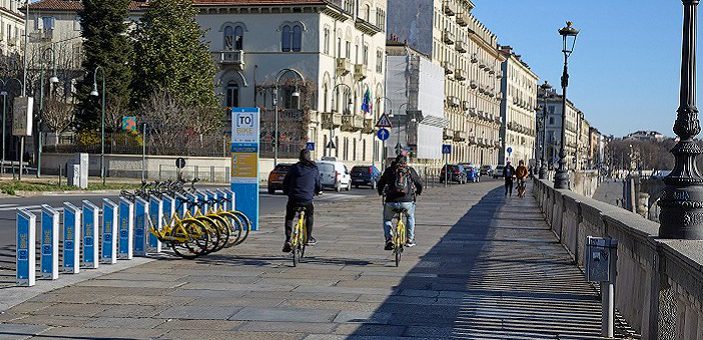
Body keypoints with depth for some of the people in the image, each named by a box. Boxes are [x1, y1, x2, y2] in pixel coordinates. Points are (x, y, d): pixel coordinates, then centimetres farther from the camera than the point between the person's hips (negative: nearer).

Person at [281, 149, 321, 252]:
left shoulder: (294, 168, 7)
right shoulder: (314, 169, 7)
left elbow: (285, 183, 9)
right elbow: (318, 185, 14)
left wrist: (287, 192, 26)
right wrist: (318, 191, 37)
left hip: (293, 199, 0)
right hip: (307, 200, 0)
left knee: (289, 218, 17)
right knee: (309, 216, 27)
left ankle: (288, 239, 2)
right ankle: (308, 238, 23)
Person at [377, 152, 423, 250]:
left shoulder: (389, 170, 9)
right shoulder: (410, 170, 10)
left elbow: (380, 184, 15)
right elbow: (419, 184, 17)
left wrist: (381, 192, 37)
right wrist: (418, 192, 39)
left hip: (391, 202, 0)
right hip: (407, 202, 0)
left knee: (387, 220, 26)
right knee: (410, 217, 33)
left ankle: (389, 239, 5)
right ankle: (410, 239, 31)